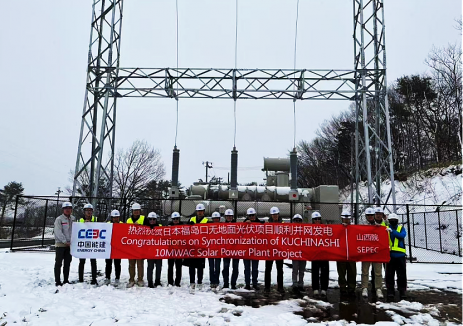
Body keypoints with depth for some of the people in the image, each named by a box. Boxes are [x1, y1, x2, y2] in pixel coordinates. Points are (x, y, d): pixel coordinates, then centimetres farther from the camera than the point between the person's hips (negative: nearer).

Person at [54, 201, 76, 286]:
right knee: (58, 263, -1)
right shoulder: (59, 219, -8)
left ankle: (66, 280, 19)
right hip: (60, 244, -5)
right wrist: (65, 241, -19)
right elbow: (58, 232, -14)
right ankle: (57, 281, 5)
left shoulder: (73, 219, 9)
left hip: (69, 244, 5)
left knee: (67, 263, 11)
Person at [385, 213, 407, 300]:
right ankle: (390, 291, 10)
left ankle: (402, 291, 14)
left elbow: (402, 235, -13)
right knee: (389, 275, 3)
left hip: (400, 254, 0)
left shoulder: (401, 228, 8)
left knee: (402, 275, 5)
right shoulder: (386, 228, 9)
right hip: (390, 254, 0)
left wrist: (392, 231, -24)